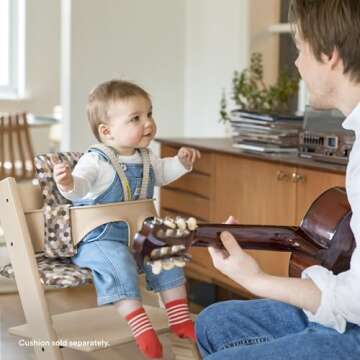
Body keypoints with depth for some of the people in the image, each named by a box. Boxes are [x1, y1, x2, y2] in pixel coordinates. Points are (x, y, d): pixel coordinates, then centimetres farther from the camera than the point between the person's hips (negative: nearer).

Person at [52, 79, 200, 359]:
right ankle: (140, 325, -32)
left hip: (137, 232, 7)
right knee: (118, 261, -33)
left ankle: (179, 318, 10)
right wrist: (69, 184, -59)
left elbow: (161, 173, 31)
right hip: (98, 238, -7)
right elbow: (81, 184, -38)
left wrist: (181, 162, 17)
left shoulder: (146, 158, 7)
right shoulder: (96, 161, -18)